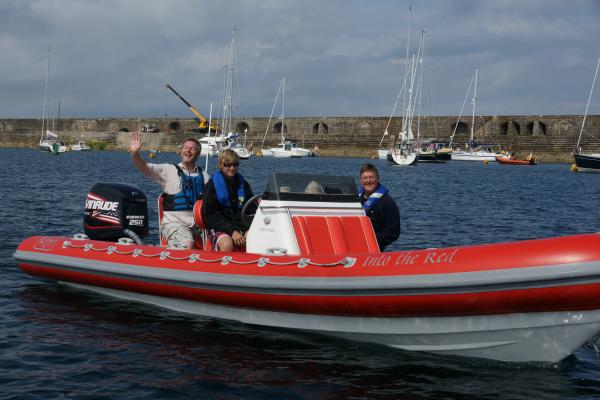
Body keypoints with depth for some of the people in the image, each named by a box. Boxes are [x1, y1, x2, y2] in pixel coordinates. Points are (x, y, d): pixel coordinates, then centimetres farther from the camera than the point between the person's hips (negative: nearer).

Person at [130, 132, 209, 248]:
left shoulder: (204, 176, 16)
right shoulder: (169, 170, 7)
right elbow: (144, 168, -6)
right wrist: (135, 153, -26)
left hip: (197, 224, 4)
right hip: (174, 222, -4)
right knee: (188, 244, -32)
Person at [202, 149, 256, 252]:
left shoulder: (243, 183, 17)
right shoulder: (213, 184, 3)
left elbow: (251, 208, 21)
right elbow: (210, 214, -4)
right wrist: (232, 231, -15)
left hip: (242, 226, 4)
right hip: (220, 228, -3)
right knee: (227, 244, -36)